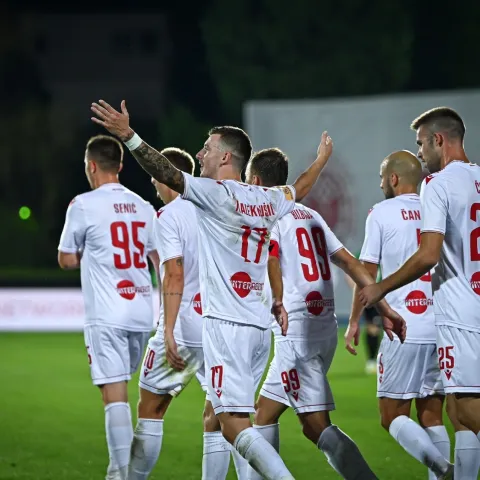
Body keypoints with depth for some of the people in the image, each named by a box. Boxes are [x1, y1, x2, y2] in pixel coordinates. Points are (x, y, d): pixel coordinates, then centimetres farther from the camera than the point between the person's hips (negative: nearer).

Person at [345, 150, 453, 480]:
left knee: (393, 417, -1)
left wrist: (354, 321, 10)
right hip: (443, 329, 5)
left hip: (405, 330, -5)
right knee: (432, 415, 11)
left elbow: (366, 272, 0)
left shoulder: (383, 213, -1)